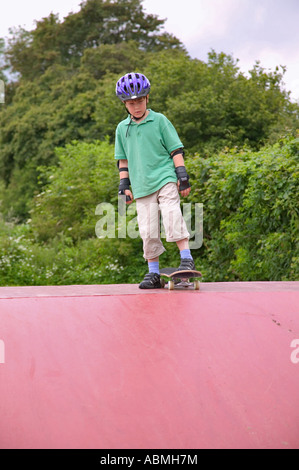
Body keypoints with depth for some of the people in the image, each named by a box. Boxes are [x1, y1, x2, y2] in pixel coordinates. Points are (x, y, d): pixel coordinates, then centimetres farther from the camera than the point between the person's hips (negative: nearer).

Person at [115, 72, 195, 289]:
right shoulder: (122, 128, 13)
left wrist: (182, 176, -4)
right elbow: (123, 160, 19)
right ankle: (154, 273, 9)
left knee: (172, 214, -23)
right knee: (148, 230, 0)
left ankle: (187, 259, -19)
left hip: (165, 179, -3)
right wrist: (124, 186, 12)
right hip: (142, 186, 3)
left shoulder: (160, 121, 4)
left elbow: (176, 150, 4)